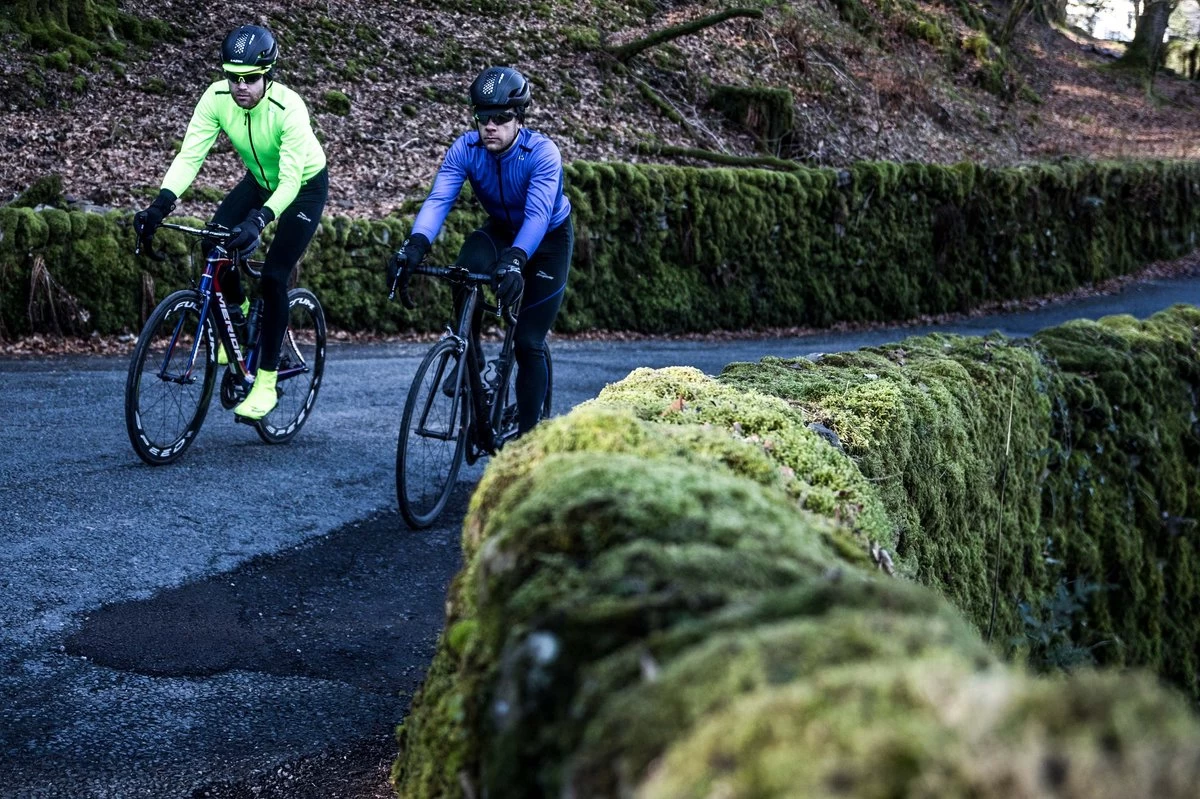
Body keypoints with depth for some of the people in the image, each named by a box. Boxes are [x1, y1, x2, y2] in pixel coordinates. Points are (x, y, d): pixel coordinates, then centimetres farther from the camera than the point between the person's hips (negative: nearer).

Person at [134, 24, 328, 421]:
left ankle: (266, 382, -4)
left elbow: (290, 181, -39)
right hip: (260, 180, 5)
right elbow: (190, 155, -25)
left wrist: (258, 221, -54)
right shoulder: (217, 98, -22)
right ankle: (237, 309, 14)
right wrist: (160, 204, -39)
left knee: (273, 277, -14)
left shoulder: (288, 108, -35)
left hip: (304, 186, -5)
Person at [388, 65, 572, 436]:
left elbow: (538, 214, -45)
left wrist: (515, 260, -63)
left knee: (529, 342, -8)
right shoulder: (465, 149, -22)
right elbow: (438, 199, -34)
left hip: (549, 238, -3)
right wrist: (415, 244, -53)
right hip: (501, 231, 3)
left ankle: (527, 431, 6)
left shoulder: (542, 153, -31)